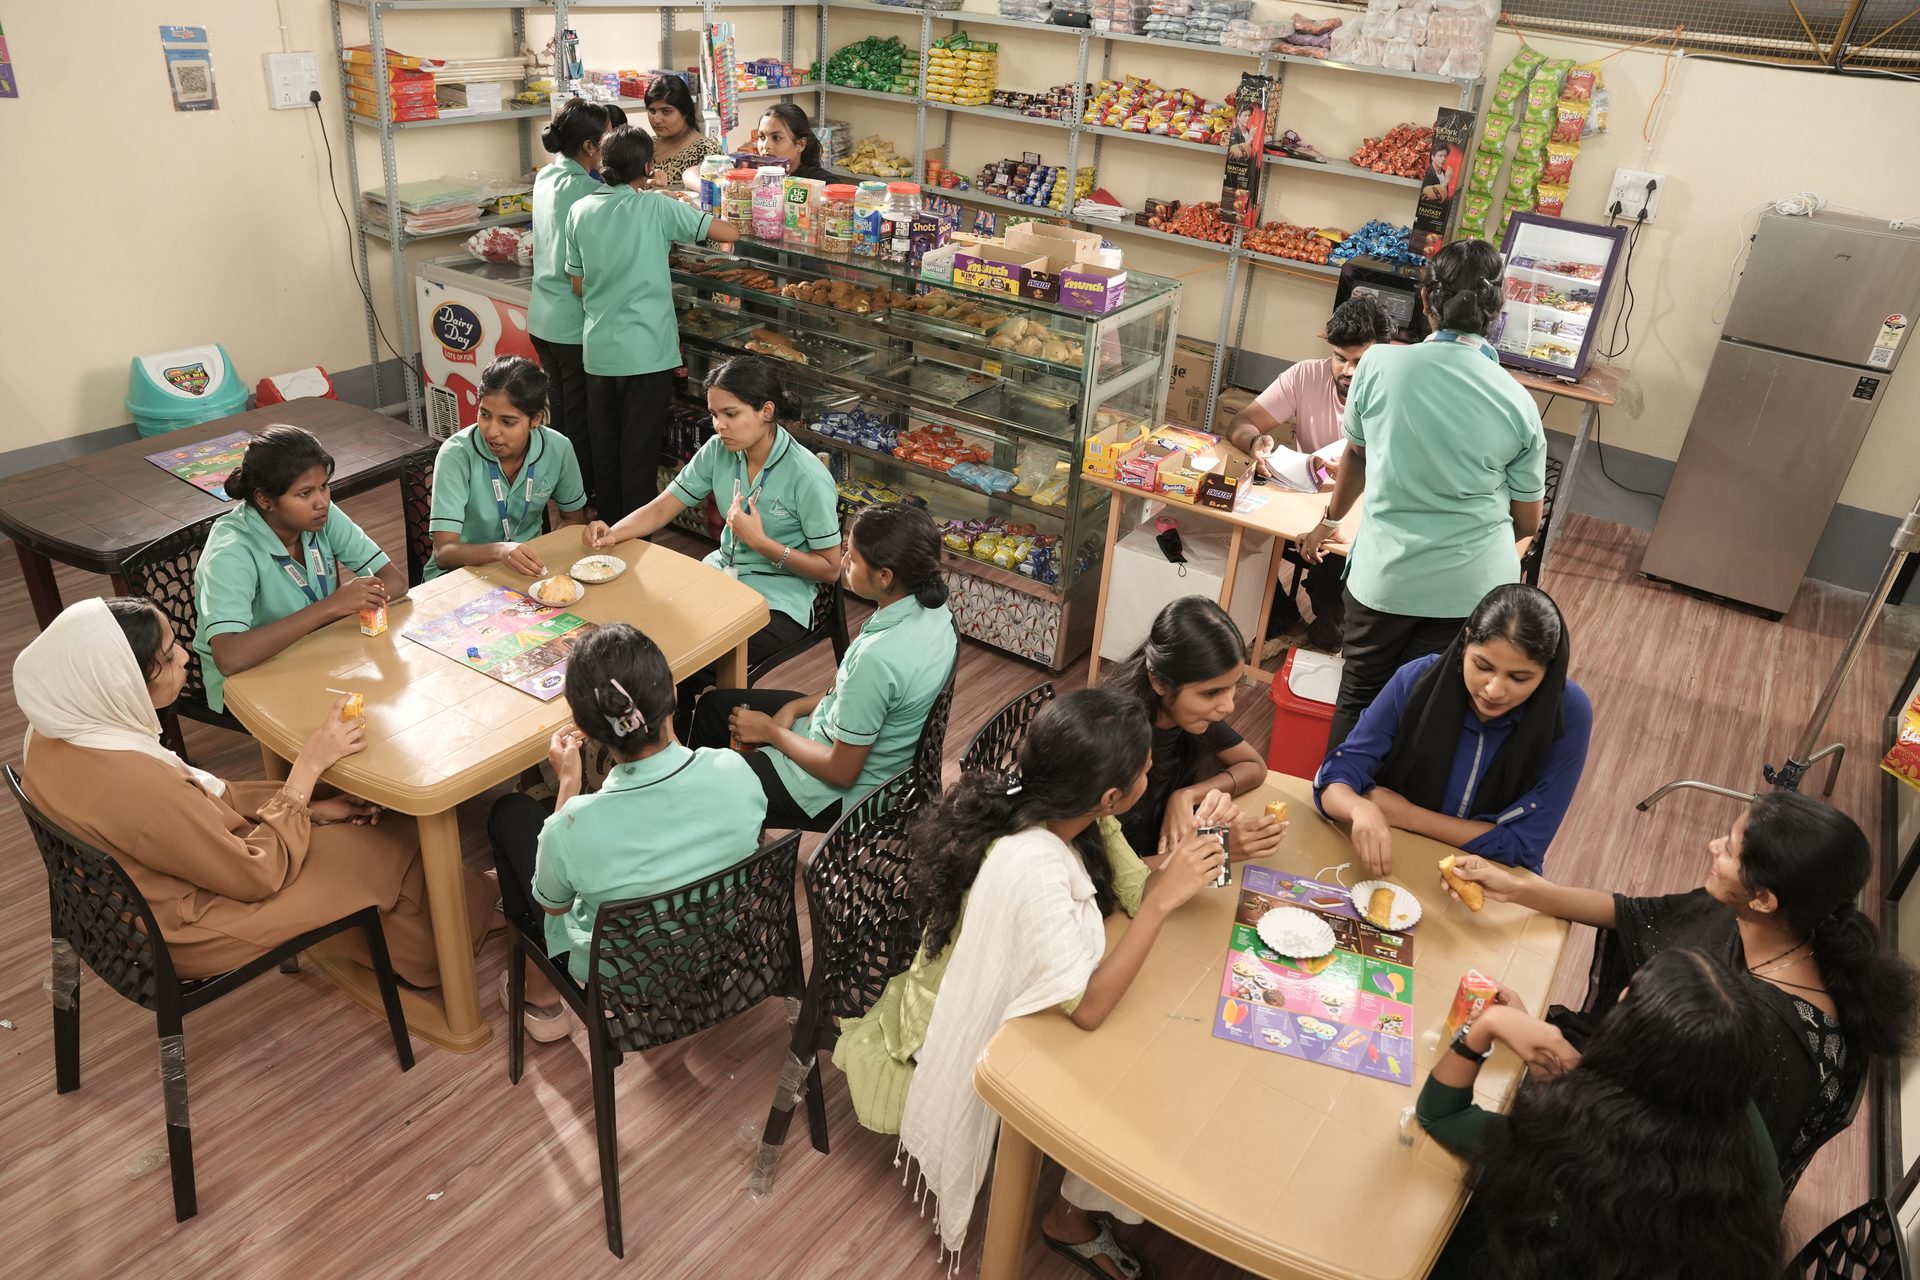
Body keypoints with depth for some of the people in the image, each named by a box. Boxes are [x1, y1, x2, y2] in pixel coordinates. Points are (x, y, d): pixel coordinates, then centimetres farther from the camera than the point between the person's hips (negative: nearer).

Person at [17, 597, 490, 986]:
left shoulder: (58, 729, -11)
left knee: (358, 817, 13)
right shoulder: (133, 787, -39)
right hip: (187, 929, -8)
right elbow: (259, 873, -25)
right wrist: (310, 765, -22)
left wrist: (307, 807, -3)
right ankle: (430, 953, 32)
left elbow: (194, 793, 1)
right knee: (391, 850, 4)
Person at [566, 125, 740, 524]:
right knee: (640, 450, 4)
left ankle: (608, 523, 28)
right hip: (647, 351, -4)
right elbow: (730, 233, -8)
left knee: (603, 446, 16)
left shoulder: (581, 211, 3)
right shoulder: (658, 209, -9)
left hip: (598, 349, 4)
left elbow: (578, 285, 9)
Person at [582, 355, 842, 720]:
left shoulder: (808, 477, -19)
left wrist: (761, 542, -22)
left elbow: (830, 569, -13)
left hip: (779, 602, -6)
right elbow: (663, 507, 0)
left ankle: (689, 731, 7)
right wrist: (613, 533, -19)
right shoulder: (719, 450, -3)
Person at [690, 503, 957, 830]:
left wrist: (770, 731, -12)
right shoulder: (932, 609, -11)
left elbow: (841, 771, -26)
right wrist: (795, 708, 0)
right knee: (713, 706, 23)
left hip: (841, 792, -9)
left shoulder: (877, 657, -38)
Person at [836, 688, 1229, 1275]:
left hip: (1014, 1001, 7)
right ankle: (1072, 1219, 23)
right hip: (970, 1045, -7)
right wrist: (1165, 899, -38)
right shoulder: (1029, 869, -39)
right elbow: (1088, 1008, -36)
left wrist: (1186, 859, -25)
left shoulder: (1059, 809, -16)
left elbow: (1135, 891, -6)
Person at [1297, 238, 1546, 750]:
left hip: (1385, 576, 0)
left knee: (1359, 702, 19)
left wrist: (1330, 520, 28)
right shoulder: (1517, 403, -7)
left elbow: (1356, 454, 9)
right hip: (1475, 589, 0)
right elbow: (1527, 523, 3)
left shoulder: (1380, 364, -9)